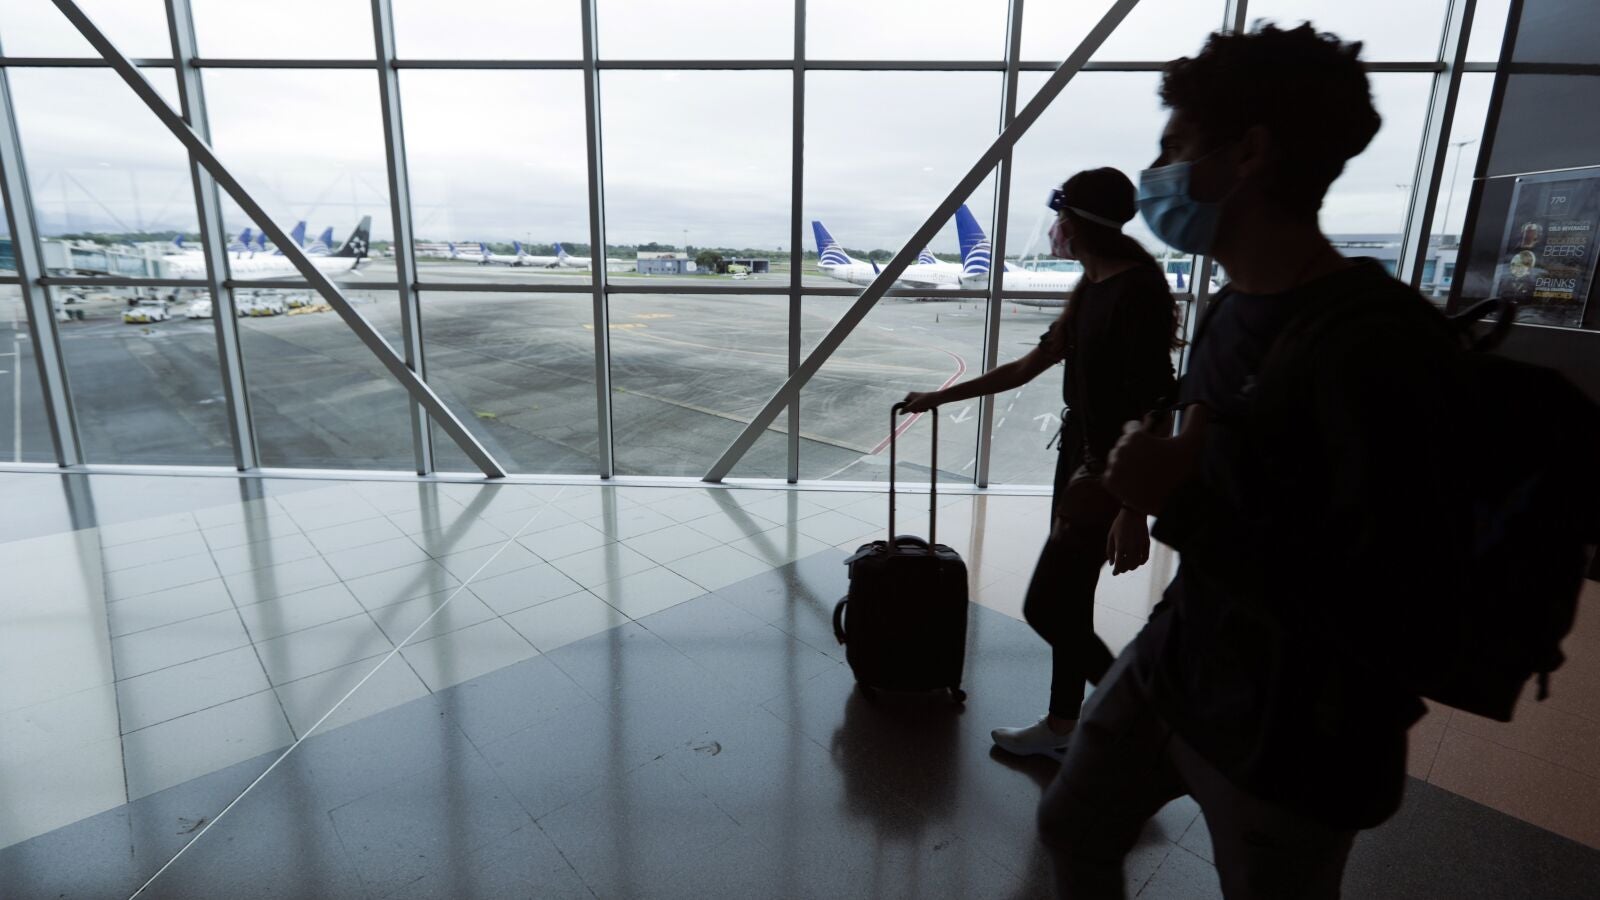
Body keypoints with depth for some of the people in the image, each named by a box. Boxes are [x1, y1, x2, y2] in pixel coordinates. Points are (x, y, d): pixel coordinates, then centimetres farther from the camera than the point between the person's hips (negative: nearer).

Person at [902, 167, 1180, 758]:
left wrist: (1134, 512, -23)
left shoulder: (1138, 292, -18)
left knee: (1045, 607, -2)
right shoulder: (1092, 291, 10)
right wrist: (939, 397, 19)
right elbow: (1025, 368, 16)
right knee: (1068, 603, 15)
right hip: (1079, 461, 9)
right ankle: (1061, 726, 31)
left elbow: (1155, 411, -22)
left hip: (1110, 477, -9)